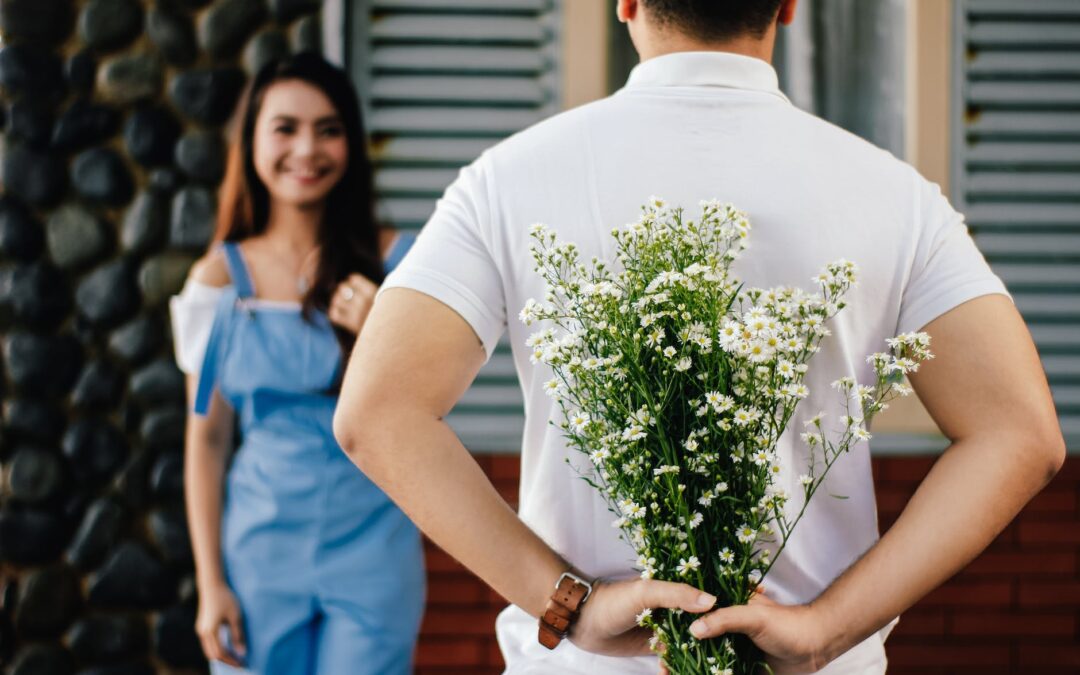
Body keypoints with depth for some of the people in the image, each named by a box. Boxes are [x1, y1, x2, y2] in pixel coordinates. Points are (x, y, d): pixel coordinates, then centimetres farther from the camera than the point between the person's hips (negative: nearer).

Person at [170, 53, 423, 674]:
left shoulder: (389, 264, -1)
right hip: (262, 546, 1)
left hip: (371, 546, 0)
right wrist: (210, 584, 0)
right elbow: (206, 438, 3)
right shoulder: (222, 277, 0)